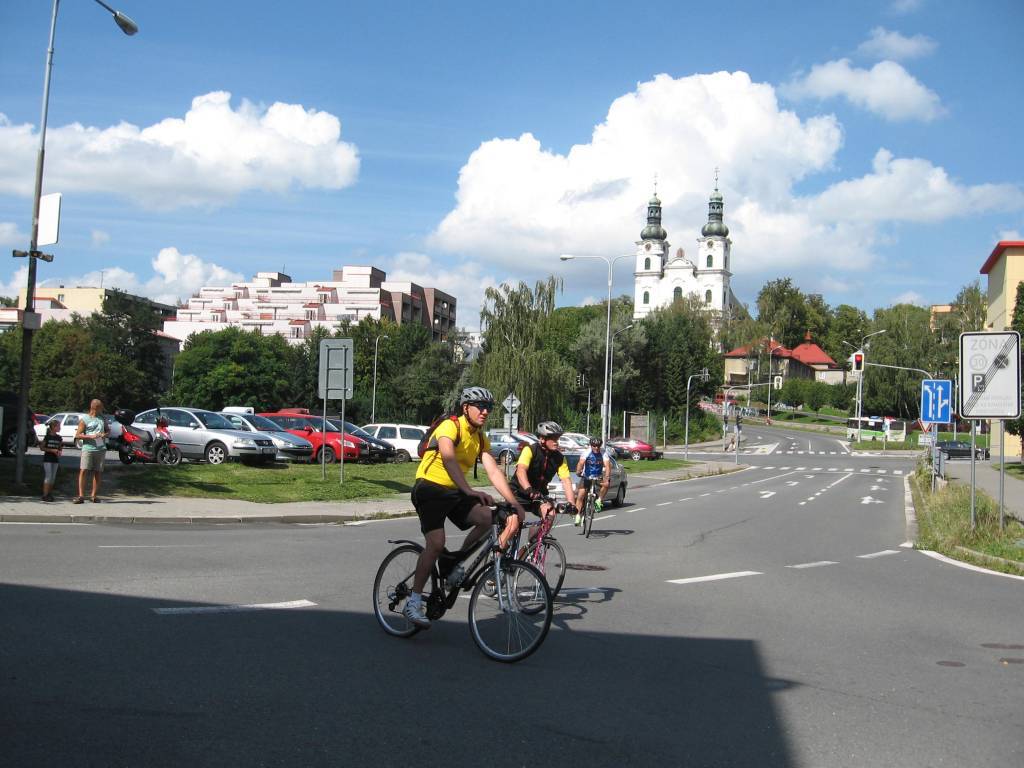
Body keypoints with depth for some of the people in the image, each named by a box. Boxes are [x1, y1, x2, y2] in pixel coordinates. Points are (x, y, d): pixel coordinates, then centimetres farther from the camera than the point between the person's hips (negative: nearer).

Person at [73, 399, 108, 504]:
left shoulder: (102, 418, 16)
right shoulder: (84, 419, 1)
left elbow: (107, 430, 26)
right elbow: (77, 435, -3)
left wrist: (105, 434, 3)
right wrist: (91, 436, -15)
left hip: (101, 449, 5)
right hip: (88, 448, -5)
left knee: (97, 472, 4)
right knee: (83, 471, -12)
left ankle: (94, 495, 10)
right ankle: (81, 495, -13)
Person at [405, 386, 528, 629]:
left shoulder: (481, 439, 6)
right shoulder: (449, 426, -16)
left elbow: (494, 471, -3)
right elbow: (448, 458, -34)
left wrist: (514, 503, -15)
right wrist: (469, 491, -48)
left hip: (455, 492, 7)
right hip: (430, 488, -7)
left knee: (489, 518, -17)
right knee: (436, 543, -22)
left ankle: (456, 561, 3)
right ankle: (413, 602, -12)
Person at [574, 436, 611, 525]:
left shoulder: (603, 454, -14)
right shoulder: (587, 453, -16)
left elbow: (607, 465, -28)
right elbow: (581, 463, -32)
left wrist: (607, 477, -45)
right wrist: (578, 471, -51)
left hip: (598, 477, 1)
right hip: (586, 477, -1)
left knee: (606, 483, -30)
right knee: (580, 496, -12)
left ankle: (599, 500, -11)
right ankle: (578, 516, -4)